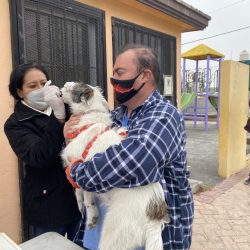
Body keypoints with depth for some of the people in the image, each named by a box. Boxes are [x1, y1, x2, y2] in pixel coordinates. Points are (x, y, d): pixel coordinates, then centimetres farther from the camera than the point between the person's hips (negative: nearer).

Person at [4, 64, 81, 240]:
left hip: (79, 196, 4)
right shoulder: (15, 124, -6)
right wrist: (58, 117, -31)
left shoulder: (65, 108, 4)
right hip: (47, 205, -3)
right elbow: (39, 157, -23)